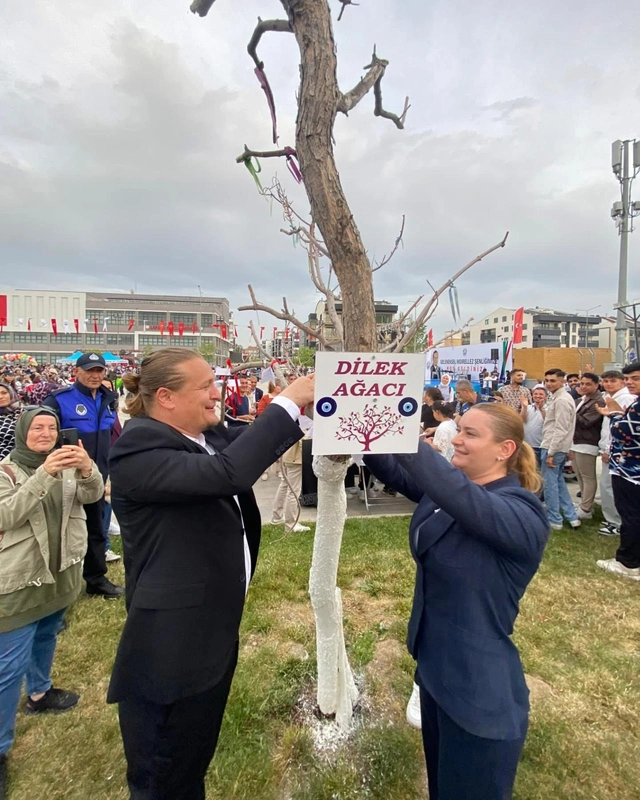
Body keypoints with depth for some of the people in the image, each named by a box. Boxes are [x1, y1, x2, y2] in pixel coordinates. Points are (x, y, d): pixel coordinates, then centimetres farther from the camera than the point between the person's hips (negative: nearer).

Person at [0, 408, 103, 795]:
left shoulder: (67, 463, 2)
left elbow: (93, 494, -12)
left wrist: (87, 469, -34)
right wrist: (44, 475, -36)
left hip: (60, 571, 5)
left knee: (46, 637, 25)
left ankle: (39, 693, 48)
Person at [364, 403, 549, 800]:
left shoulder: (525, 515, -26)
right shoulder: (445, 488, -2)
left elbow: (461, 496, -45)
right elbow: (391, 470, -12)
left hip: (480, 691, -7)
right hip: (436, 667, 7)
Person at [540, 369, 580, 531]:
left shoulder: (561, 400, -18)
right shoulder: (559, 397, 13)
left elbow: (561, 430, -22)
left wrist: (551, 452, -20)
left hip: (553, 447, -10)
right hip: (555, 446, 10)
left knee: (550, 483, 0)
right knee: (558, 481, 18)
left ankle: (554, 520, 11)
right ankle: (571, 517, 24)